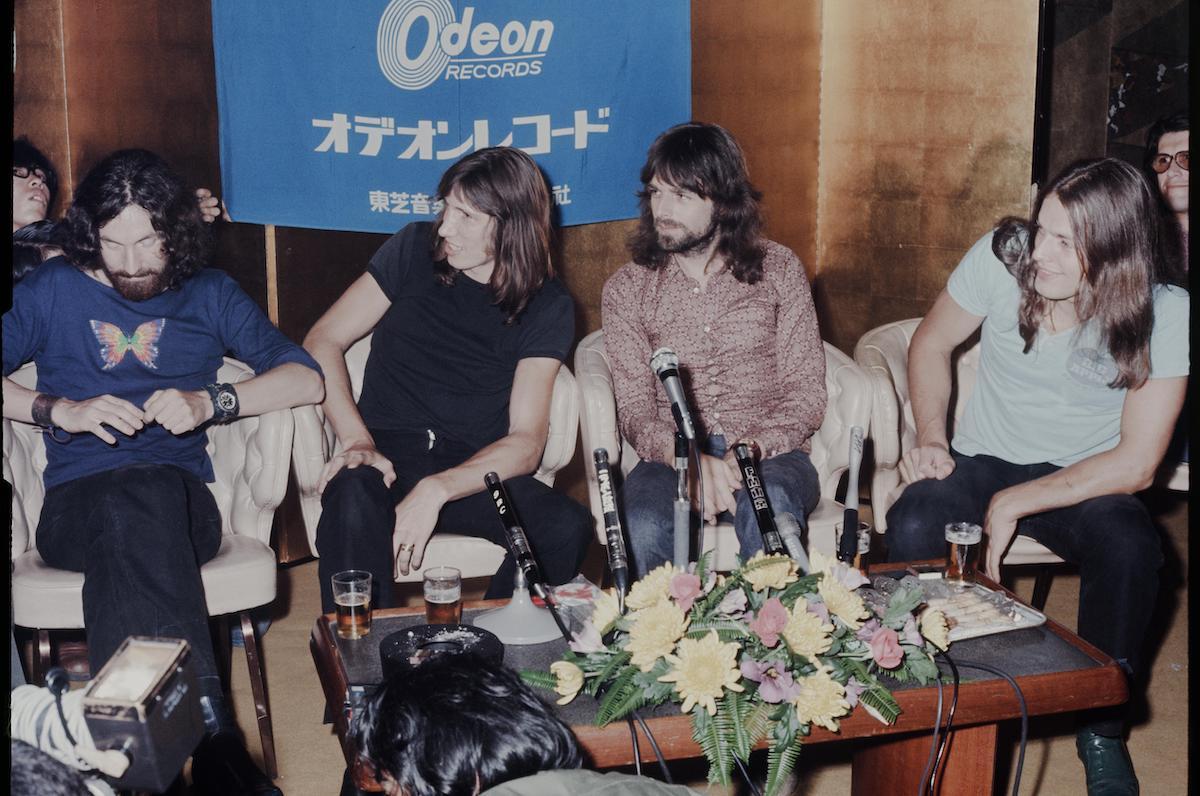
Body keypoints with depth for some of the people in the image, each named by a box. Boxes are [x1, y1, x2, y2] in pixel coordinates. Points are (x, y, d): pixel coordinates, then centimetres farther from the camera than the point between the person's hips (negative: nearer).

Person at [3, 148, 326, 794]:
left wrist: (210, 402, -6)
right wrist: (61, 411, -7)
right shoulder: (53, 289, 16)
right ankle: (209, 736, -48)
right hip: (74, 503, 0)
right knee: (134, 512, -38)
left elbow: (306, 379, 8)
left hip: (180, 496, 0)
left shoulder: (208, 293, 17)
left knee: (139, 503, -38)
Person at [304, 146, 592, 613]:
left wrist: (437, 490, -23)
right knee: (352, 505, -36)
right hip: (387, 456, -1)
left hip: (475, 470, 1)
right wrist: (357, 441, -13)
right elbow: (324, 342, 4)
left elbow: (526, 442, -7)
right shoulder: (415, 250, 4)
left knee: (568, 527, -27)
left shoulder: (548, 307, 2)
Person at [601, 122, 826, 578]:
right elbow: (634, 410, 1)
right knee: (642, 527, -34)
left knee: (770, 509, -36)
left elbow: (806, 393, 3)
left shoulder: (779, 270, 9)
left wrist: (748, 452, -17)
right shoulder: (627, 288, 10)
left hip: (769, 453, 0)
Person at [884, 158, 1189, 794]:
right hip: (982, 461, 1)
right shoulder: (1003, 256, -15)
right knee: (911, 527, -31)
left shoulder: (1163, 314, -18)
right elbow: (931, 343, 4)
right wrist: (931, 439, -9)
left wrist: (1014, 503, -23)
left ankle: (1101, 732, -9)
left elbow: (1135, 464, -18)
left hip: (1084, 479, -1)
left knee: (1131, 548, -33)